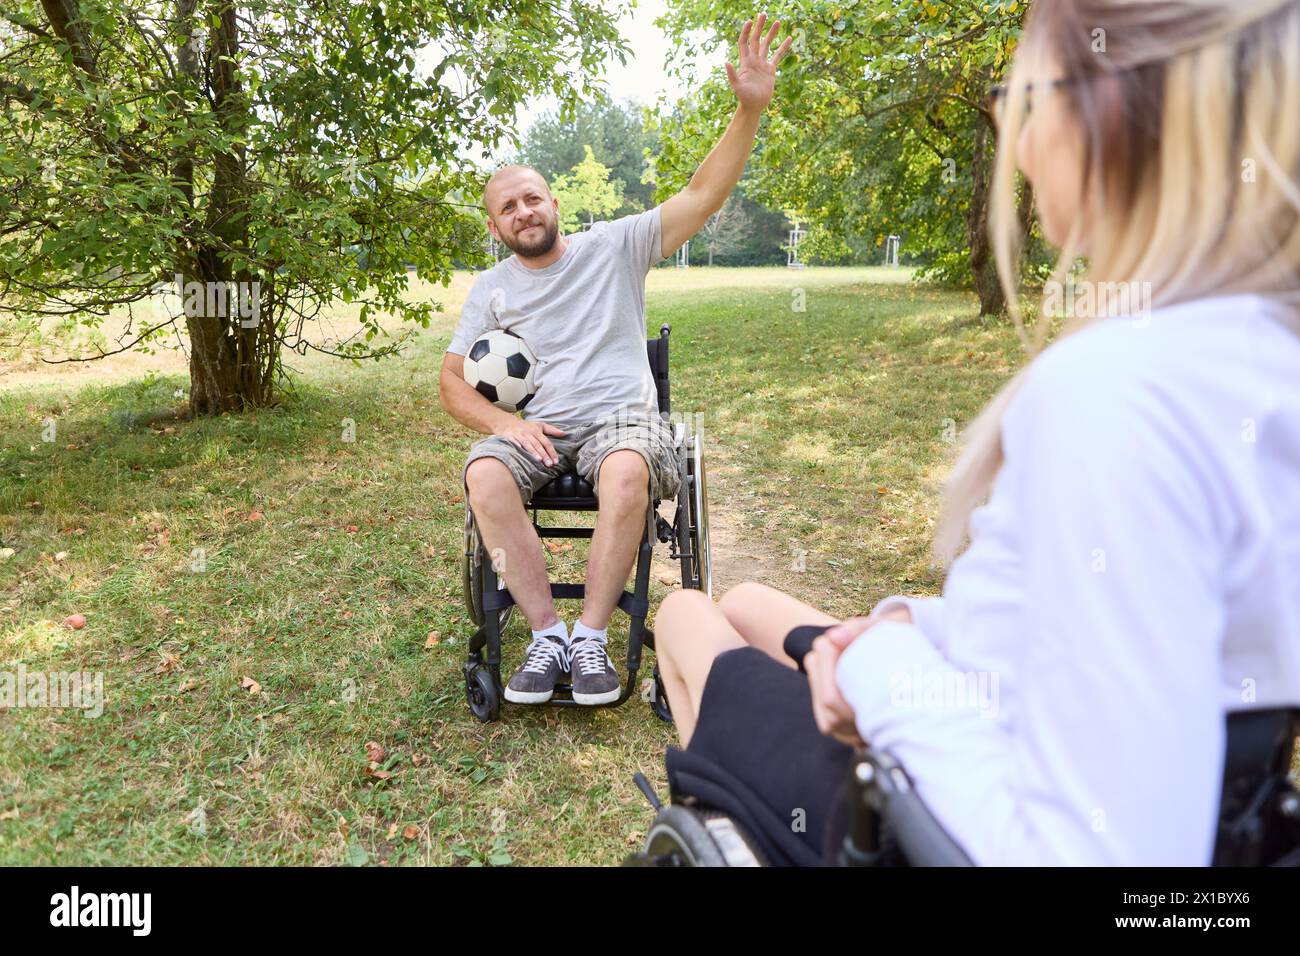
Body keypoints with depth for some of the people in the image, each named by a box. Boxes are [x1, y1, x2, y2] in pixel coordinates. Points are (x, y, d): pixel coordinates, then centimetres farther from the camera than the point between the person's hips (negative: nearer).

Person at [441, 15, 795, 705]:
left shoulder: (614, 246, 9)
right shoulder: (490, 289, 14)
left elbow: (702, 196, 0)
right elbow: (452, 381, 11)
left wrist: (750, 109, -12)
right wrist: (504, 422, -10)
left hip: (621, 416, -2)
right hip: (535, 425, 2)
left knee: (628, 472, -37)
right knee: (484, 475, -31)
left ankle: (590, 638, -24)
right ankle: (548, 635, -22)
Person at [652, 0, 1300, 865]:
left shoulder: (1113, 392, -34)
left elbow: (1099, 850, -34)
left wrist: (889, 679, -20)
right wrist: (919, 628, -5)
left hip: (969, 823, -7)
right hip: (1028, 766, 7)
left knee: (687, 613, 19)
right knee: (744, 601, 27)